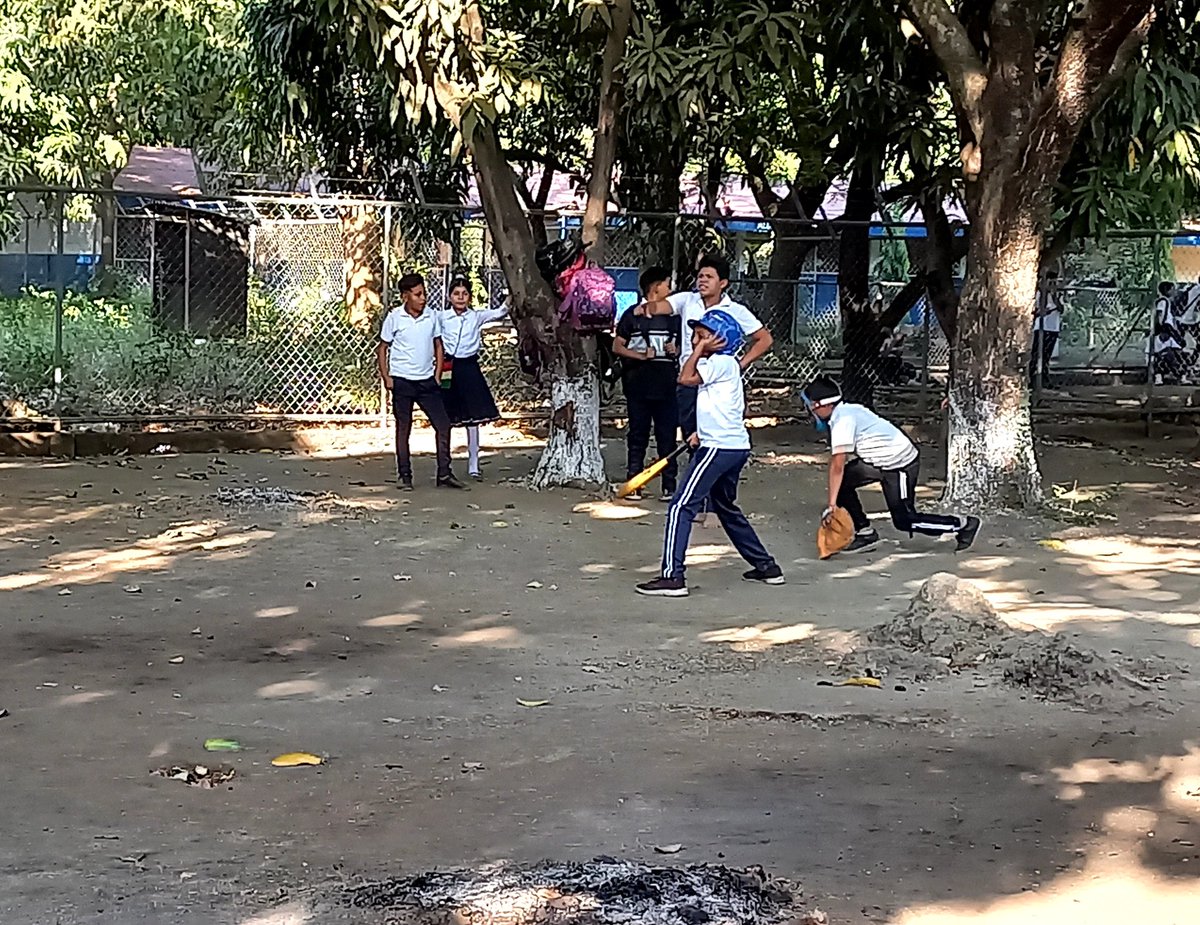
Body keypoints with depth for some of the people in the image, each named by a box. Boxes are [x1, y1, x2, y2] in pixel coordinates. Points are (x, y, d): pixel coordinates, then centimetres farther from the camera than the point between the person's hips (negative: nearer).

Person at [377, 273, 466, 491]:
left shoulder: (432, 317, 2)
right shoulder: (394, 318, -6)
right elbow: (382, 348, 1)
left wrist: (438, 374, 5)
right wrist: (386, 378, -5)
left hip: (427, 381, 3)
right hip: (402, 381, -3)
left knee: (443, 424, 0)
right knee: (403, 428, 5)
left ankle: (444, 475, 7)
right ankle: (405, 477, 13)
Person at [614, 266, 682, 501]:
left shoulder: (673, 316, 11)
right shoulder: (633, 315, 2)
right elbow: (617, 346, 0)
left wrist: (677, 350, -3)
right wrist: (642, 355, -13)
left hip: (667, 385, 2)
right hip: (638, 385, -2)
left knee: (667, 436, 2)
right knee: (637, 436, 4)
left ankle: (669, 485, 6)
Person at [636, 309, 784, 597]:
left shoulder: (722, 363, -11)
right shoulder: (722, 364, 17)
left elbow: (686, 378, -19)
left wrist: (700, 350, -10)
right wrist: (703, 432, 20)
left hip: (719, 447, -11)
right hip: (735, 446, 11)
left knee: (681, 507, -12)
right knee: (727, 508, 24)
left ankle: (673, 577, -17)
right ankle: (766, 566, 29)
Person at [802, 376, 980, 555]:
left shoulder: (842, 418, -21)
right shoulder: (846, 411, 8)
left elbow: (838, 465, -26)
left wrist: (832, 504, -26)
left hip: (901, 464, -9)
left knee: (904, 521, -4)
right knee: (841, 482, 2)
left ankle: (963, 525, 7)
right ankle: (865, 532, 10)